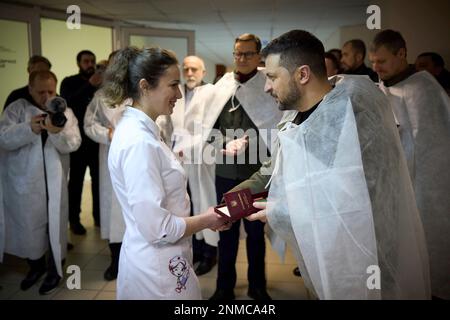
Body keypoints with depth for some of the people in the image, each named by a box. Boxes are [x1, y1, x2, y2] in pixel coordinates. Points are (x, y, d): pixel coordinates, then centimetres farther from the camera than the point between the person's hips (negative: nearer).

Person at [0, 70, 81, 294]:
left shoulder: (65, 112, 4)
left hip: (53, 181, 0)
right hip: (22, 181, 0)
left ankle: (55, 270, 25)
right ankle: (36, 266, 35)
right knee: (27, 225, 12)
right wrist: (29, 129, -28)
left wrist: (57, 132, -29)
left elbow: (73, 145, -9)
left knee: (55, 225, 5)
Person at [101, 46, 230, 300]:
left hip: (158, 260, 9)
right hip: (157, 266, -9)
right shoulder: (139, 142, -25)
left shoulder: (138, 129, 4)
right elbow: (156, 227, -25)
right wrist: (206, 220, -12)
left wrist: (201, 218, 6)